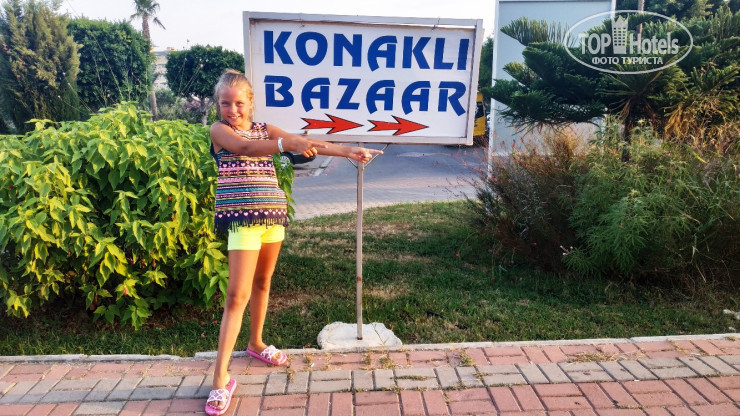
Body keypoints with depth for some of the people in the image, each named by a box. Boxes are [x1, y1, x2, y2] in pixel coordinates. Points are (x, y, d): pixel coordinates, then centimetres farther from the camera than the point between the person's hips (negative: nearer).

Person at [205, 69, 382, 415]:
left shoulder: (265, 129, 12)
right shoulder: (219, 130, -1)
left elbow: (309, 144, 5)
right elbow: (245, 147, -23)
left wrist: (348, 151, -5)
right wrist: (288, 143, -38)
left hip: (272, 214, 5)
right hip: (241, 217, -5)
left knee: (263, 281, 15)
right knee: (237, 294, -9)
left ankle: (256, 343, 35)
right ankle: (221, 377, -3)